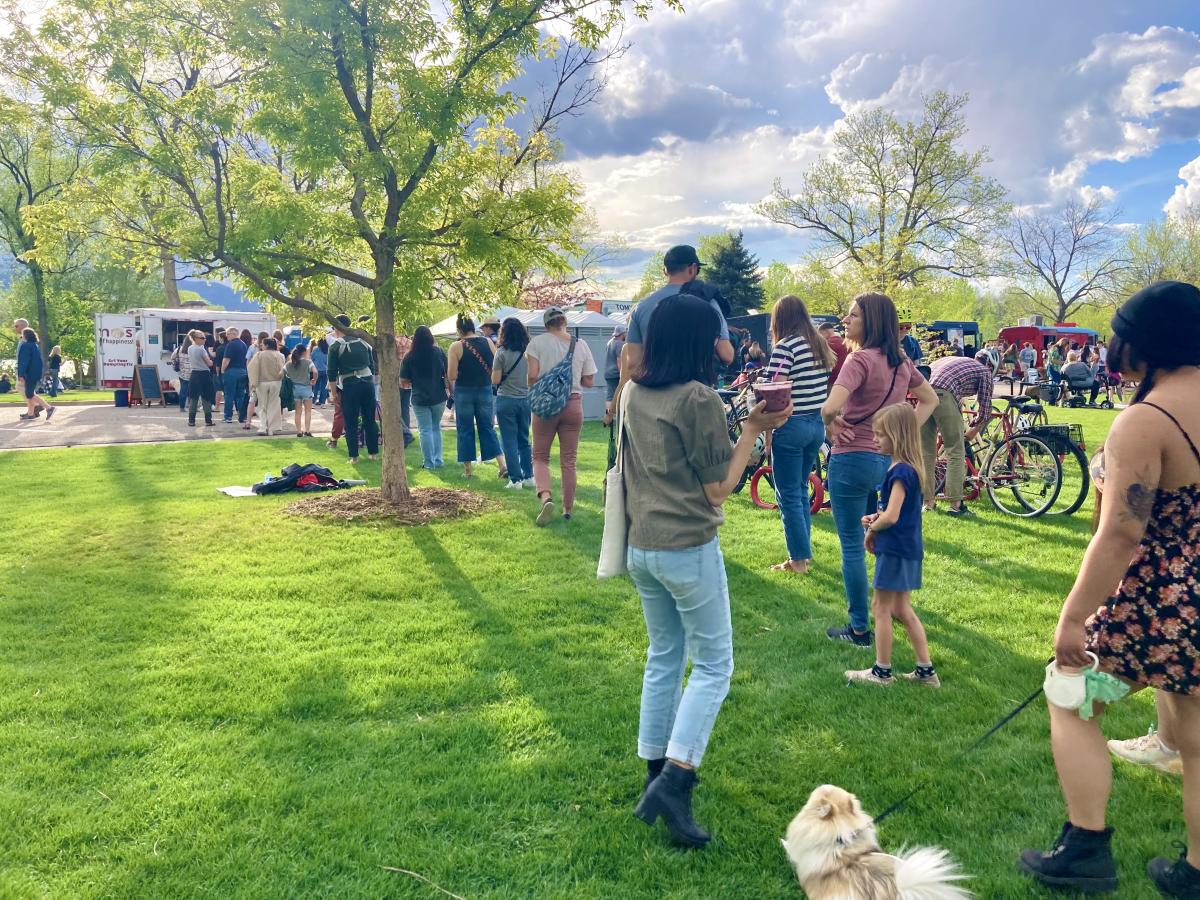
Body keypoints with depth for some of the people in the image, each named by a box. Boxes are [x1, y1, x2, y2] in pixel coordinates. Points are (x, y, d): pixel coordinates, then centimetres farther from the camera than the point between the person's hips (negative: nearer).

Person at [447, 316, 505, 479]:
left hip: (464, 391, -3)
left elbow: (451, 376, -12)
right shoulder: (488, 342, -1)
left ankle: (468, 469, 12)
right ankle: (502, 464, 0)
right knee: (487, 428, 11)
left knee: (465, 430, 8)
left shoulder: (456, 346, -10)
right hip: (485, 390, 3)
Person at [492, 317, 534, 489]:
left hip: (506, 400, -4)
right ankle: (528, 477, 17)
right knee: (524, 440, 16)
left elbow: (495, 380, -10)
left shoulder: (502, 353, -11)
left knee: (510, 441, 3)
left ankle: (515, 480, 2)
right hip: (526, 399, 4)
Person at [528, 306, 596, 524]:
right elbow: (589, 381, 3)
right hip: (573, 404, 2)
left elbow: (533, 375, -12)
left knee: (540, 456, 9)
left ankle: (545, 497, -16)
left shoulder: (538, 342, -5)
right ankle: (568, 509, 16)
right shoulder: (581, 345, 2)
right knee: (569, 460, 10)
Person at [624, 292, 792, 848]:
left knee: (663, 658, 19)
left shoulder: (634, 393, 4)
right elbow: (717, 491, -12)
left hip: (642, 547, 7)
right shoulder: (699, 398, -17)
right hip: (689, 549, -7)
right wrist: (754, 431, -9)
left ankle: (655, 772, 27)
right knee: (712, 665, 6)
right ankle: (674, 781, -2)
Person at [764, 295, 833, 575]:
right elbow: (825, 387, 14)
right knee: (801, 489, 20)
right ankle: (805, 549, 27)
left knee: (788, 495, 2)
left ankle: (798, 560, 6)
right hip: (818, 425, 8)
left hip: (791, 426, -8)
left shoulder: (785, 346, -13)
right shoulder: (821, 345, 9)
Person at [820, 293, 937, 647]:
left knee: (852, 547, 2)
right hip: (888, 459, 8)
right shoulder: (901, 361, 7)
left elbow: (830, 407, -30)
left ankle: (860, 629, 9)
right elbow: (930, 400, 20)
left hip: (852, 459, -8)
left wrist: (831, 428, -9)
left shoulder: (860, 359, -17)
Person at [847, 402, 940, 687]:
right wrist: (875, 519, 3)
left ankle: (882, 672, 13)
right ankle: (925, 671, 21)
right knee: (902, 609, 16)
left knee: (881, 607, 3)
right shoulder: (909, 468, 9)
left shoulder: (900, 472, -21)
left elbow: (891, 516, -26)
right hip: (908, 548, 9)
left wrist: (871, 530, -8)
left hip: (895, 549, -9)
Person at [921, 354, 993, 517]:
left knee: (927, 452, 14)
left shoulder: (955, 361, 39)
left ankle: (927, 502, 19)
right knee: (956, 453, 3)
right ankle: (955, 505, 3)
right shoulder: (984, 371, 20)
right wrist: (973, 431, 34)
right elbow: (985, 408, 19)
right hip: (942, 394, -6)